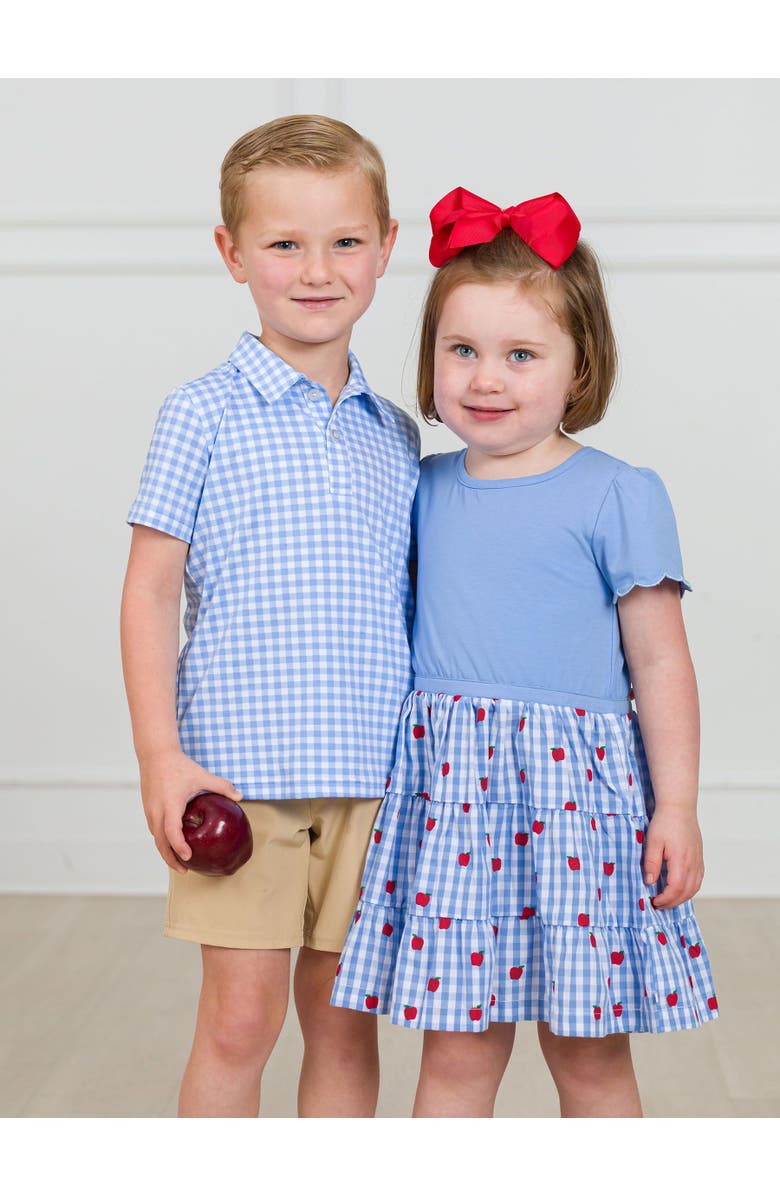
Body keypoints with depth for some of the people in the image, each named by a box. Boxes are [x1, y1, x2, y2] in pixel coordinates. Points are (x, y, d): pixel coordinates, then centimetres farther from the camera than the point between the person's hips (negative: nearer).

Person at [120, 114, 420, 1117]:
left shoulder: (396, 438, 10)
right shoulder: (203, 414, -2)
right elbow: (151, 592, -3)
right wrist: (161, 756, -10)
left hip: (374, 778, 4)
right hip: (238, 776, -4)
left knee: (345, 1021, 11)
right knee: (238, 1018, 1)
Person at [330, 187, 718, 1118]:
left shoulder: (618, 496, -3)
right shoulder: (424, 492, 9)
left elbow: (660, 662, -2)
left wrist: (676, 805, -4)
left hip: (573, 791, -3)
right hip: (445, 792, 3)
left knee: (588, 1052, 8)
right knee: (457, 1045, 7)